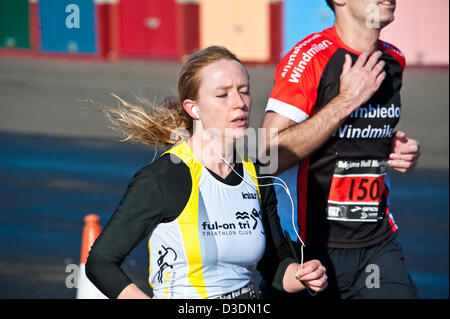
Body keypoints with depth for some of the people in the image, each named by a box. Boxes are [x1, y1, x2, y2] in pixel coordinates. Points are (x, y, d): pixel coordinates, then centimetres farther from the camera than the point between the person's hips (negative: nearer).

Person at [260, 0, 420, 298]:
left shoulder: (394, 60, 10)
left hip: (378, 243, 6)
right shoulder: (309, 57, -13)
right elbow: (269, 157, -20)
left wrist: (396, 149, 5)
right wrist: (346, 101, -20)